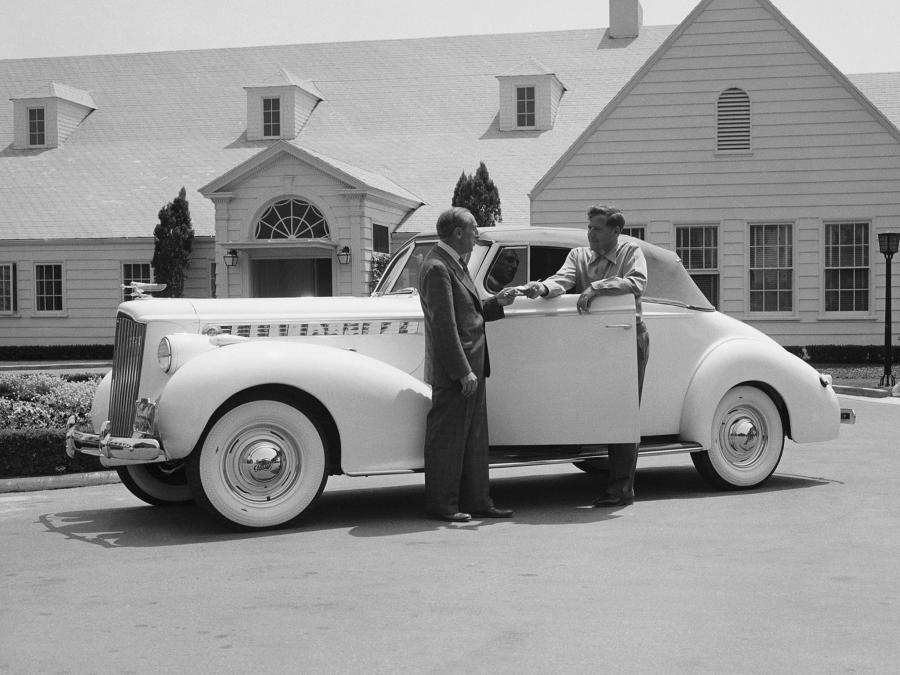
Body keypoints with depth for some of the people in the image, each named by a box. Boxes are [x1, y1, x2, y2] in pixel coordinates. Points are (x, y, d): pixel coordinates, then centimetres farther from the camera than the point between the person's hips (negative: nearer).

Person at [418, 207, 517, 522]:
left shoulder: (454, 263, 16)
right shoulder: (437, 268, -16)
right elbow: (444, 325, -21)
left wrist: (497, 302, 8)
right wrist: (463, 372, -22)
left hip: (470, 368, 10)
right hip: (453, 373, -10)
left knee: (474, 439, 13)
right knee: (447, 438, -1)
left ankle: (476, 501, 21)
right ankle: (441, 505, 8)